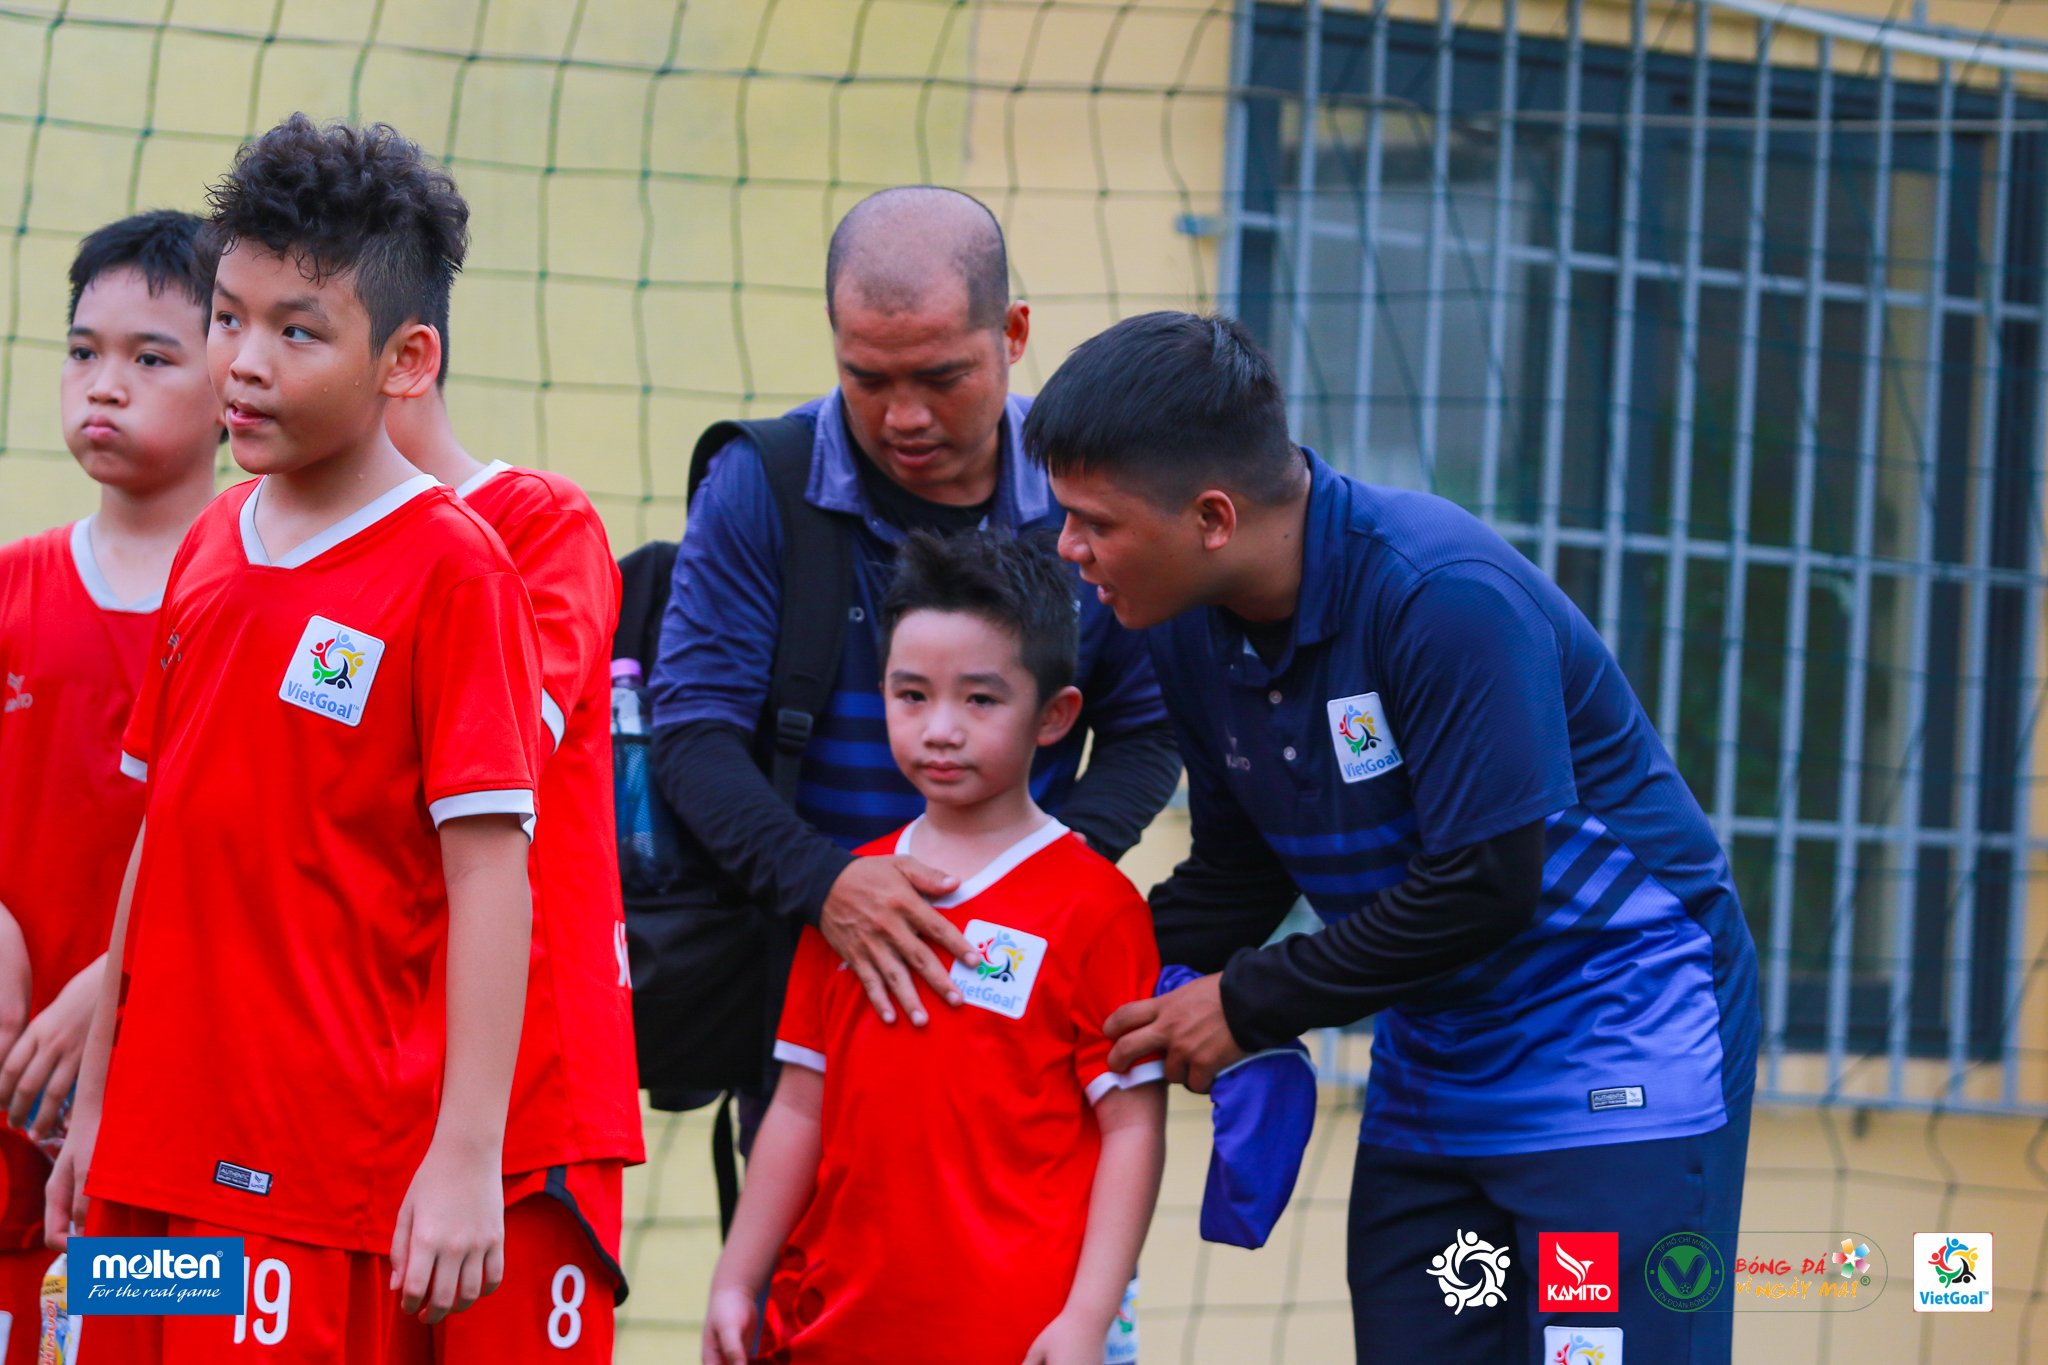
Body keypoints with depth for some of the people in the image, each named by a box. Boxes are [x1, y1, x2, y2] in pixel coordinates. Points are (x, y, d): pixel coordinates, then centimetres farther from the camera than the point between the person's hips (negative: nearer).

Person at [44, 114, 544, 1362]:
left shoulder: (452, 570, -8)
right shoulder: (209, 550, 12)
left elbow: (489, 874, -12)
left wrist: (467, 1155, -17)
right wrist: (97, 1097, 18)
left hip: (334, 1168, -6)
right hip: (159, 1154, 6)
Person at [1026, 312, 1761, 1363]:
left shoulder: (1445, 595, -26)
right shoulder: (1192, 632, -2)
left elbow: (1485, 888, -26)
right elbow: (1239, 873, 10)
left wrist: (1248, 1006, -19)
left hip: (1617, 1032, -8)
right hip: (1434, 1064, 8)